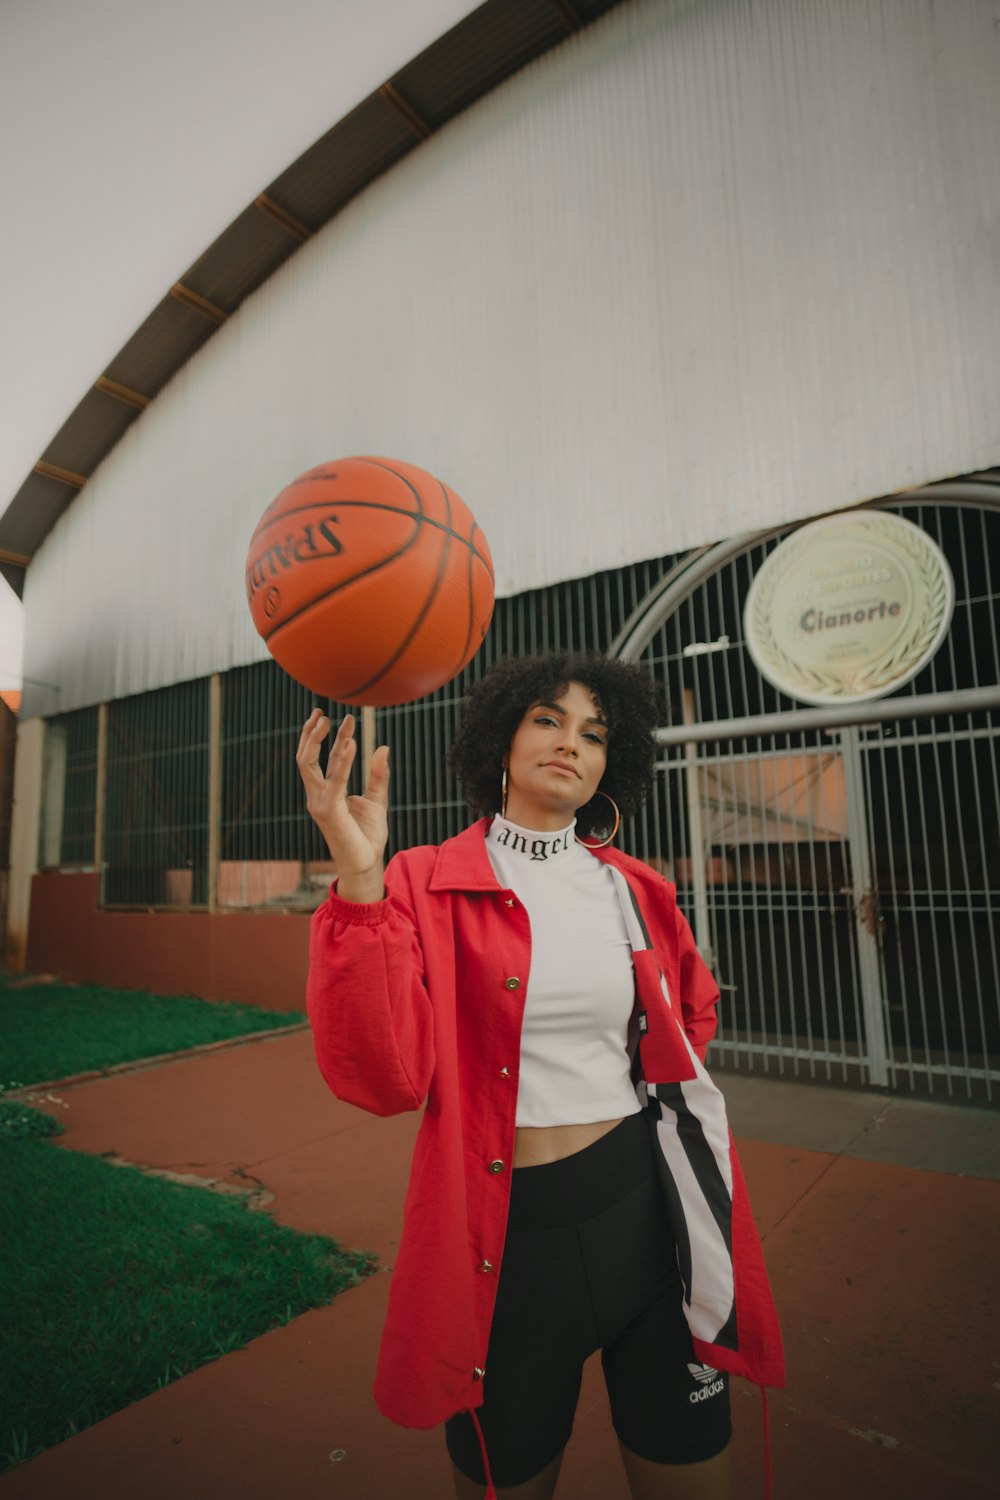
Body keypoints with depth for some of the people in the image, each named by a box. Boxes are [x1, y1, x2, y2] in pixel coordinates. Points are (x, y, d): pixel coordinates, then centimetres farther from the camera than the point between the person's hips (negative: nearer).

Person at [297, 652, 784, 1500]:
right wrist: (359, 882, -32)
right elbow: (381, 1077, -22)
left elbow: (694, 1007, 21)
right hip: (506, 1231, -2)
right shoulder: (425, 884, -10)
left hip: (648, 1206, 3)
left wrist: (668, 1085, 5)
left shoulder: (635, 890, 3)